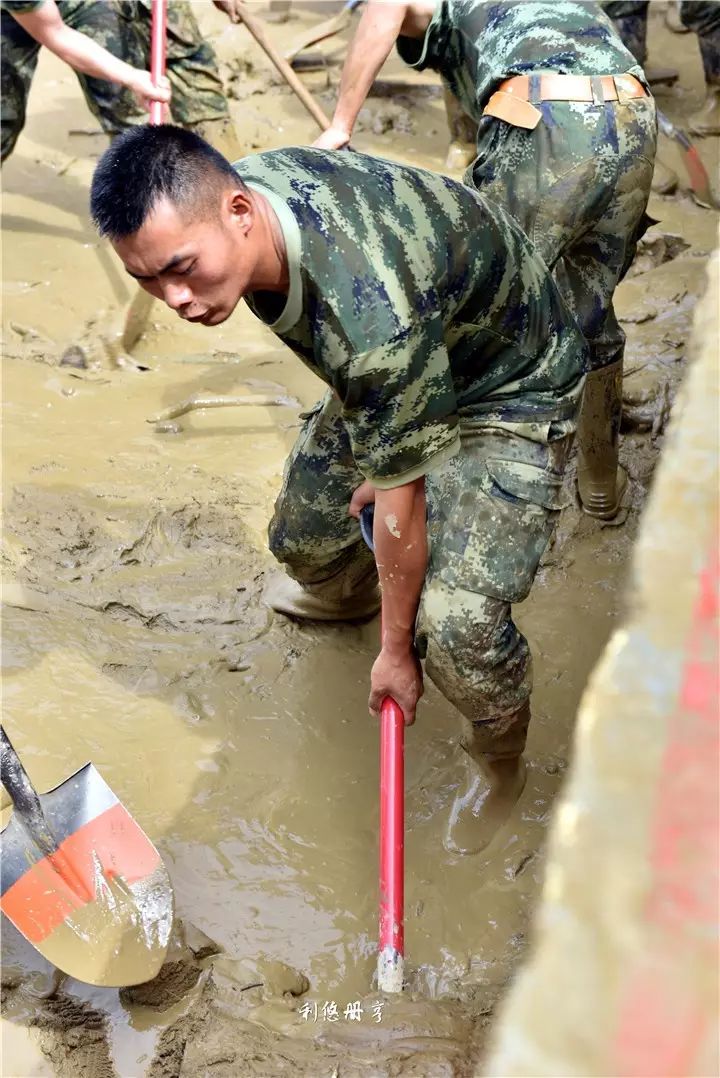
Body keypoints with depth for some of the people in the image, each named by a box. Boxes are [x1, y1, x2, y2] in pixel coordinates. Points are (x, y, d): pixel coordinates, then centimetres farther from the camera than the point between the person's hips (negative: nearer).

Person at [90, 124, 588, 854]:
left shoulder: (373, 312, -44)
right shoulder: (233, 193, -20)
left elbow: (399, 505, -30)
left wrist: (396, 651, -16)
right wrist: (371, 451, 3)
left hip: (511, 393, -7)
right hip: (389, 379, 8)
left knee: (456, 619, -21)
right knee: (304, 536, 18)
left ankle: (501, 761, 12)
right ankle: (347, 591, 57)